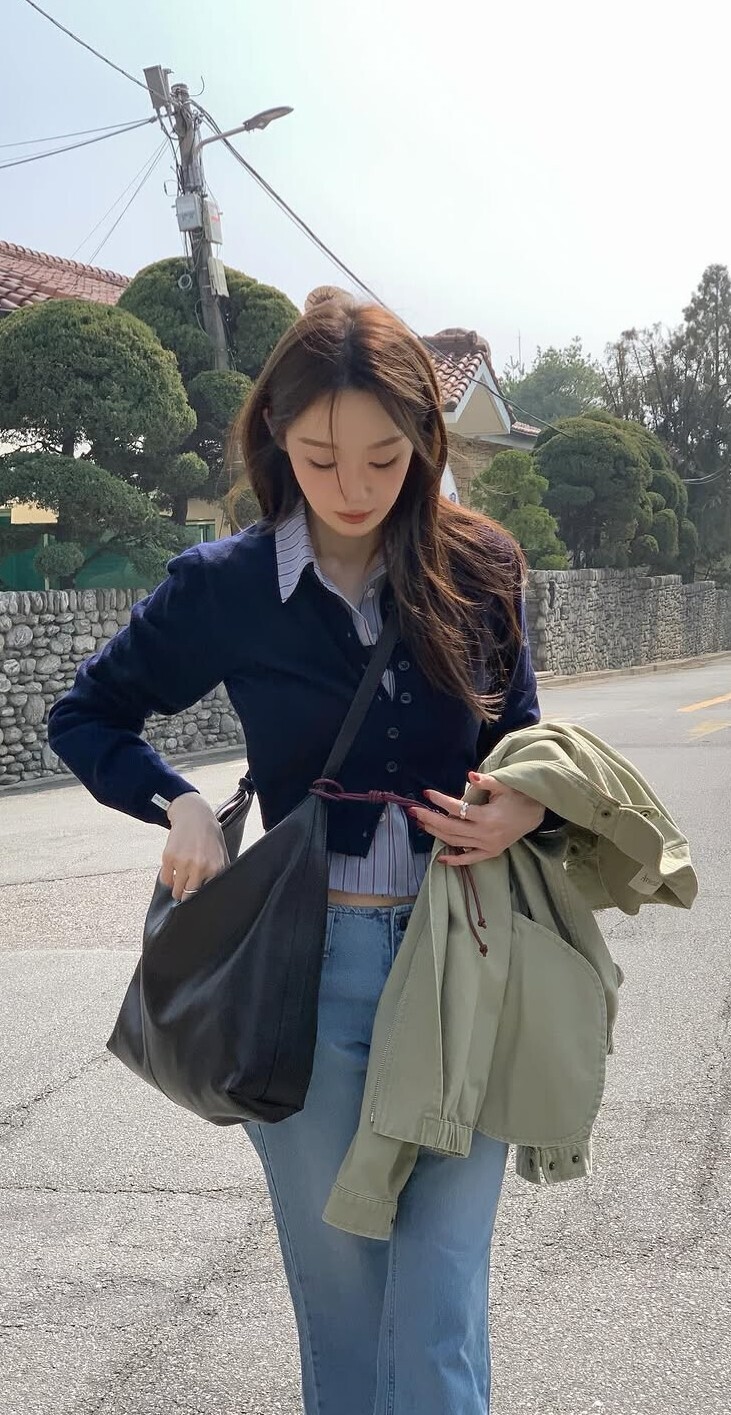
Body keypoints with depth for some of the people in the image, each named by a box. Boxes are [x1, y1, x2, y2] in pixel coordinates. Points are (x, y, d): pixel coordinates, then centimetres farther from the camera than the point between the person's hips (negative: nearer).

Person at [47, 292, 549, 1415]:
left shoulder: (481, 568, 1)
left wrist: (526, 805, -10)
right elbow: (85, 717, 10)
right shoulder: (226, 585, -3)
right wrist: (179, 803, -8)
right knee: (341, 1301, 14)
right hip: (310, 969, 0)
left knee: (442, 1322, 5)